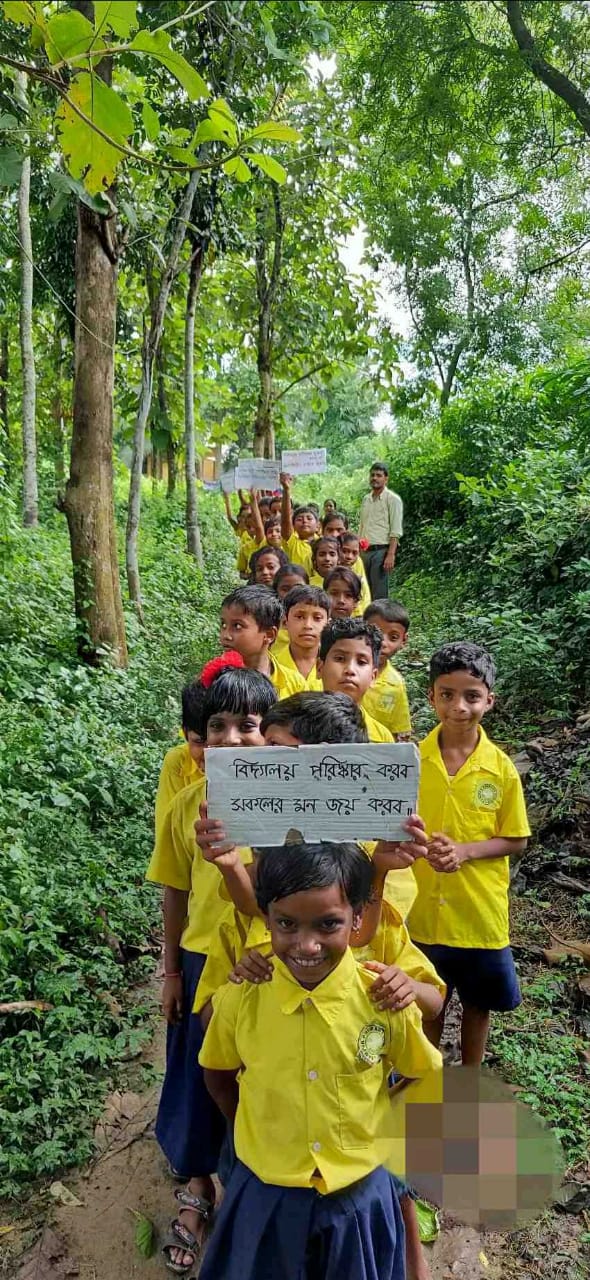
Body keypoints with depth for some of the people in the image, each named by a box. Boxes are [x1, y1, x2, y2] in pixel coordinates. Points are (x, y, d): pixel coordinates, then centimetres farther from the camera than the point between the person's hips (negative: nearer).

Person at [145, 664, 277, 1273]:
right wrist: (171, 971, 6)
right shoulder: (186, 804, -7)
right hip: (204, 962, 2)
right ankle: (197, 1189, 43)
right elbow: (176, 893, 2)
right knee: (203, 1080, 17)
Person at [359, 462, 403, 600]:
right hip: (365, 551, 7)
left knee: (379, 595, -7)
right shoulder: (366, 500, 17)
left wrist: (390, 555, -18)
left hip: (381, 551, -6)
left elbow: (396, 531, -9)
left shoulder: (392, 499, -3)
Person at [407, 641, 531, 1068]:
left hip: (481, 910, 0)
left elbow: (516, 840, -4)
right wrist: (421, 846, -21)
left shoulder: (501, 768, -10)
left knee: (478, 1002, 18)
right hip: (423, 906, 0)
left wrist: (464, 851, -20)